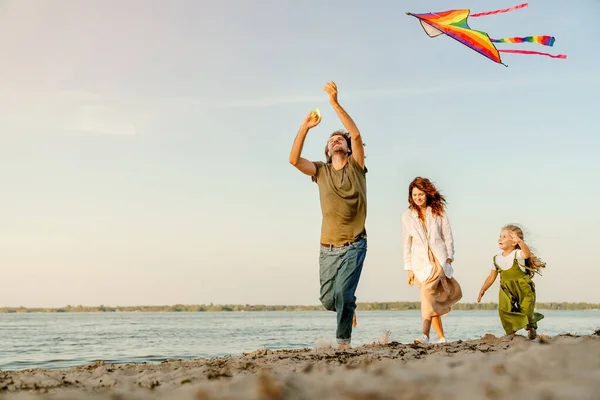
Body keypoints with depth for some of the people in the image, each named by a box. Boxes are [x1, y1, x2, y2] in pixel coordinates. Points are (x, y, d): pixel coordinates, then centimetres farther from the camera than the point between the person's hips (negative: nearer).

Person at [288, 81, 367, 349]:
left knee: (343, 293, -18)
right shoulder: (320, 171, 7)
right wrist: (305, 126, -14)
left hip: (354, 244, -3)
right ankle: (349, 310, 39)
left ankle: (344, 340, -5)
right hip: (328, 247, 3)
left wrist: (335, 103, -19)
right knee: (327, 299, 7)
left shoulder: (356, 166, 2)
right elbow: (294, 159, -9)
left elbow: (356, 134, -14)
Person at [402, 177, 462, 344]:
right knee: (432, 299, -1)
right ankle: (441, 337, 7)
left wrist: (449, 258, -3)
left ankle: (425, 335, -32)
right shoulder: (407, 216, 10)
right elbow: (406, 244, 11)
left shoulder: (438, 212, 8)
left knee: (427, 291, -23)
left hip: (438, 258, -2)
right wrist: (409, 269, 7)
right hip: (420, 261, 3)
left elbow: (448, 237, 8)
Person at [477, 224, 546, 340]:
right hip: (506, 289, 4)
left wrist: (519, 241, -58)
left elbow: (527, 254, -43)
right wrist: (483, 290, 7)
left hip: (523, 288, -4)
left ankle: (532, 327, 29)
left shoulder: (517, 254, -17)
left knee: (526, 310, -4)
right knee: (504, 309, -12)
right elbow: (492, 276, 9)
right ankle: (511, 332, 5)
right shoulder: (497, 258, 0)